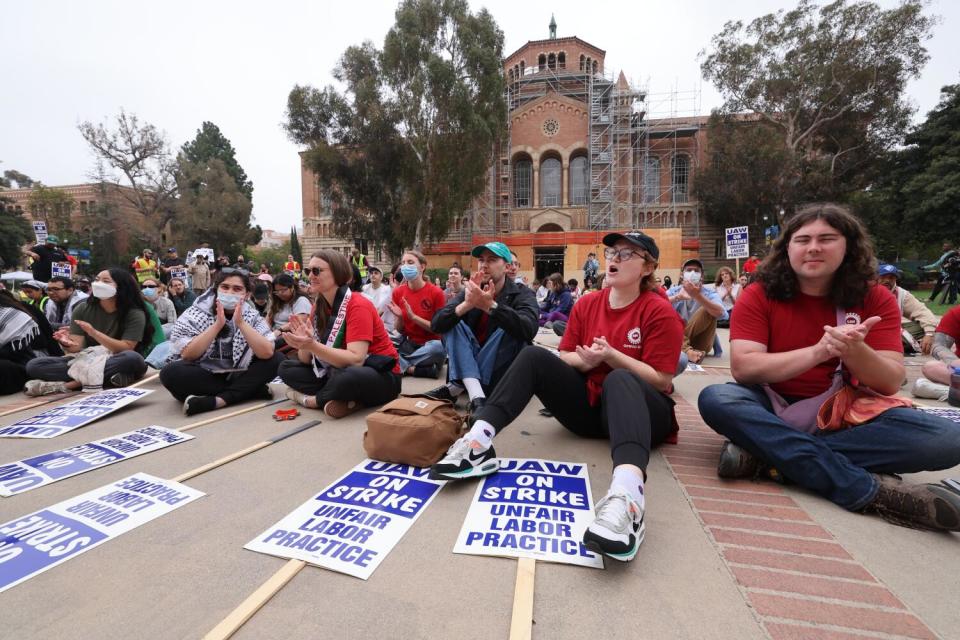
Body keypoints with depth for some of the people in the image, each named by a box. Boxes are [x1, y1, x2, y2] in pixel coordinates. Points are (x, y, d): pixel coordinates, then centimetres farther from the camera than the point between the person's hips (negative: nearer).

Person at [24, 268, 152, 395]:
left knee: (133, 358, -38)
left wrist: (94, 333, -25)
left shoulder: (135, 314, -10)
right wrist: (67, 344, -27)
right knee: (33, 365, -14)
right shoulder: (83, 309, 2)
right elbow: (77, 346, -4)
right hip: (86, 361, 4)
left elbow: (126, 348, -16)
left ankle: (68, 384, -25)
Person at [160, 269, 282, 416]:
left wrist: (240, 323, -26)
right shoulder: (195, 314, -5)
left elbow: (267, 353, -20)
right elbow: (187, 355, -18)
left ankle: (217, 401, -25)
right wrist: (217, 325, -25)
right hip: (203, 377, -1)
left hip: (238, 376, 1)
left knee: (276, 360, -19)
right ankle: (250, 390, -23)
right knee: (170, 372, -29)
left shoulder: (252, 316, -4)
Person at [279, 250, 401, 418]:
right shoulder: (318, 308, 3)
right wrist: (304, 344, -21)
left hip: (380, 376, -7)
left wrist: (312, 345, -35)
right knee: (286, 368, -1)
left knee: (347, 377, -39)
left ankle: (311, 399, -6)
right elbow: (306, 360, 0)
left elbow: (355, 360, -27)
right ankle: (347, 400, -15)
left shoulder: (358, 305, -18)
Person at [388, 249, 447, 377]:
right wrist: (399, 317, -17)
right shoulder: (398, 292, 1)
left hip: (430, 344, -2)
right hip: (408, 344, 2)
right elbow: (400, 330, 6)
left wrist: (413, 316, -20)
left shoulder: (436, 292, -9)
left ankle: (401, 365, -18)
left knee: (439, 347, -36)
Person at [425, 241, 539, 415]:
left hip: (505, 371, -3)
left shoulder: (522, 294, -8)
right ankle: (476, 396, -35)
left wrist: (490, 306, -42)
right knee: (454, 324, -17)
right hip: (467, 367, 3)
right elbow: (436, 324, -14)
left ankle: (457, 387, -24)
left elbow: (528, 329, -31)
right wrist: (466, 304, -32)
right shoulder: (471, 291, 0)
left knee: (508, 331, -27)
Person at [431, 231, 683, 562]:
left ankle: (627, 491, -62)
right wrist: (582, 360, -13)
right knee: (534, 356, -15)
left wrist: (611, 356, -19)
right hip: (587, 405, 5)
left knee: (620, 381, -37)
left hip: (638, 409, -4)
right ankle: (479, 442, -34)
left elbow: (661, 381, -10)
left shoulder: (660, 312, -7)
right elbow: (563, 356, 9)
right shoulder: (587, 304, 7)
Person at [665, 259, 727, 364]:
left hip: (700, 341, -1)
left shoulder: (709, 293, -5)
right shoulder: (674, 290, 1)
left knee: (708, 310, -22)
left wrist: (698, 296, -41)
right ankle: (687, 351, -41)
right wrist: (677, 297, -38)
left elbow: (721, 314, -27)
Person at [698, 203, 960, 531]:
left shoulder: (876, 299, 1)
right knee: (715, 398, -34)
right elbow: (742, 368, -18)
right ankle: (871, 489, -32)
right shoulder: (758, 295, -7)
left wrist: (853, 350, -28)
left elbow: (891, 383, -7)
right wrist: (817, 352, -29)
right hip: (774, 408, -2)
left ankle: (764, 449, -25)